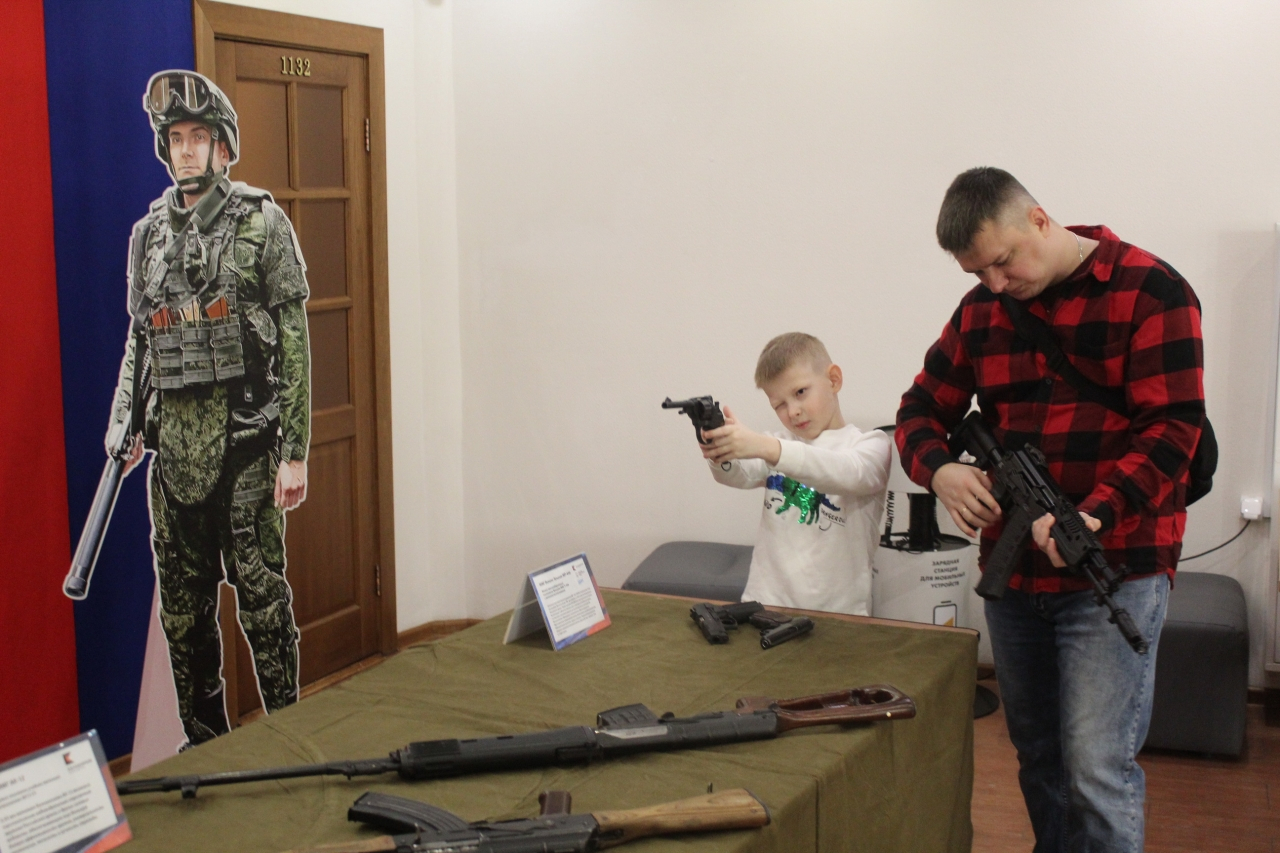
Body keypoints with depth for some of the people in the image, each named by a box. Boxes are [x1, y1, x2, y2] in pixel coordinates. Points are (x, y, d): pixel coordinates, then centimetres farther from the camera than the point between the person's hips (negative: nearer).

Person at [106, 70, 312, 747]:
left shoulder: (261, 223, -4)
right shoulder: (149, 232, 12)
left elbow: (295, 341, -7)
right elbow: (140, 338, 19)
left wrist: (295, 451, -11)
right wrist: (123, 422, 8)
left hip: (244, 440, -5)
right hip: (173, 444, 5)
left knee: (261, 594, 0)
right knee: (182, 603, 11)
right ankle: (203, 739, 25)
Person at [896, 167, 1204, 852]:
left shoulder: (1148, 291, -9)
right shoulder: (981, 309, 8)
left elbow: (1172, 429, -15)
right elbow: (922, 409, 12)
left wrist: (1094, 516, -30)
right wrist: (940, 470, -12)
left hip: (1116, 572, -5)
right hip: (1013, 568, 6)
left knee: (1097, 774, -8)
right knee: (1038, 761, 15)